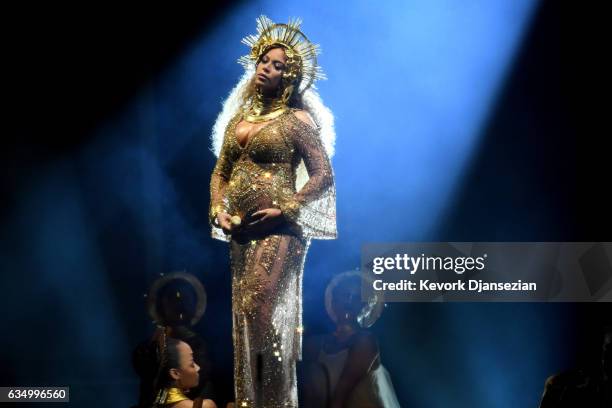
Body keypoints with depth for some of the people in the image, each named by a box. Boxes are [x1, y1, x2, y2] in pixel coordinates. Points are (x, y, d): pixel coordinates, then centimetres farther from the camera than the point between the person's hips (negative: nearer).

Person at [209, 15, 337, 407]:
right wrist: (218, 211, 2)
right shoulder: (238, 118, 14)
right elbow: (220, 172, 18)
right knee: (244, 314, 7)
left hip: (276, 229, -6)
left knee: (262, 311, -12)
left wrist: (286, 209, -13)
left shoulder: (297, 119, -2)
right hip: (239, 229, 6)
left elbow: (323, 176, -6)